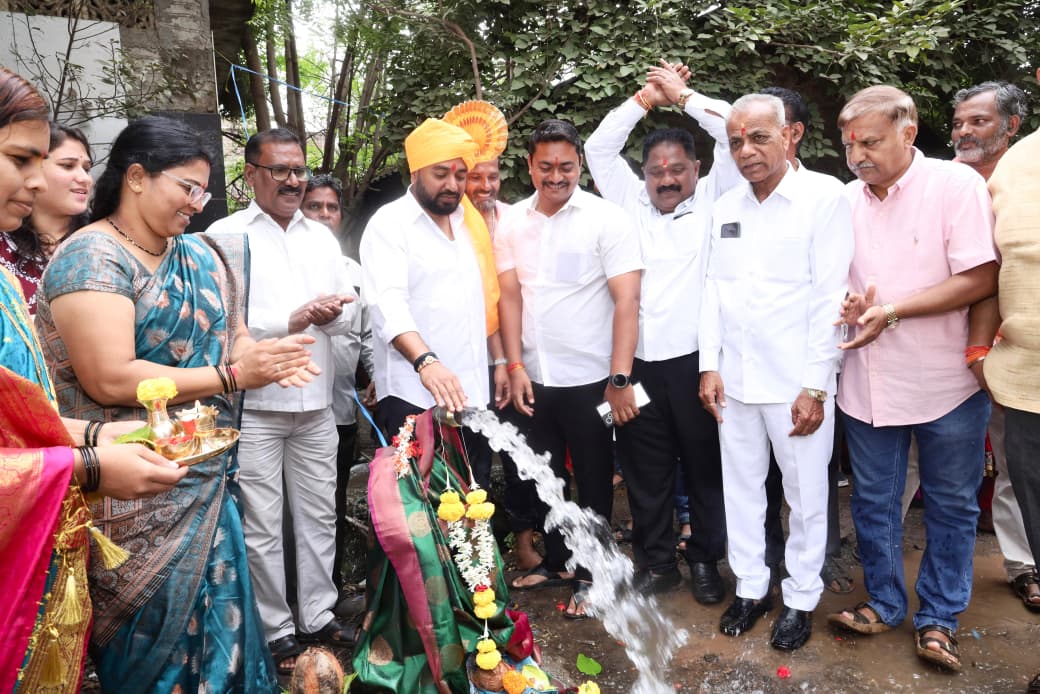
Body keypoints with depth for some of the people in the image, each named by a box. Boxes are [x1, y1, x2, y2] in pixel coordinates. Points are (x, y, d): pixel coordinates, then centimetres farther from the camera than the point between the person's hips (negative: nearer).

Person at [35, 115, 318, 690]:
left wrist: (265, 357, -13)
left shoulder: (197, 256, 9)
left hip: (205, 480, 7)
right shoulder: (91, 258, -14)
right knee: (157, 627, 7)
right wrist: (232, 375, -19)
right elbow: (111, 379, -22)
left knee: (217, 615, 16)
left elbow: (221, 334, 10)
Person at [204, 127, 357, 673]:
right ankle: (276, 629, 19)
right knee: (262, 525, 3)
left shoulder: (321, 236, 14)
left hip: (315, 403, 5)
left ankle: (319, 615, 27)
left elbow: (349, 312, 12)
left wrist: (331, 313, -10)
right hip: (253, 405, -4)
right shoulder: (226, 235, -2)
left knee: (319, 515, 12)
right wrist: (291, 321, -18)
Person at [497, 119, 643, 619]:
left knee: (592, 482, 10)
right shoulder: (512, 222, 3)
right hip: (535, 379, 4)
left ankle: (588, 576, 27)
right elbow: (510, 297, 5)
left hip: (589, 379, -4)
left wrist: (620, 380, -18)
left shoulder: (608, 220, -10)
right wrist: (515, 365, -3)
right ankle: (556, 560, 37)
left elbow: (627, 301, -13)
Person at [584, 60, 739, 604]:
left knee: (705, 467, 8)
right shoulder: (631, 203, 16)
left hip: (696, 359, -2)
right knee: (645, 471, 9)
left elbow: (736, 133, 0)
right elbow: (599, 148, 15)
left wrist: (683, 96, 8)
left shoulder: (713, 201, 8)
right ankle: (656, 562, 24)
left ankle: (705, 560, 25)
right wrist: (647, 97, 12)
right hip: (638, 361, 3)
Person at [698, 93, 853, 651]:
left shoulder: (824, 197, -7)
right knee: (741, 488, 14)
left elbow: (830, 296, -11)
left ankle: (801, 598, 27)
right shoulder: (726, 207, 9)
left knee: (806, 495, 8)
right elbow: (713, 289, 11)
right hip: (734, 379, 5)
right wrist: (710, 366, 4)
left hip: (796, 383, -5)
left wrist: (815, 386, -13)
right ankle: (751, 588, 31)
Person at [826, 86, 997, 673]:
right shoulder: (848, 199, 4)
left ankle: (938, 619, 26)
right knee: (874, 502, 13)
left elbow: (981, 279, -15)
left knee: (951, 506, 10)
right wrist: (847, 302, -8)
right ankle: (885, 603, 31)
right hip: (869, 383, 4)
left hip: (946, 384, -4)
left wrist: (892, 310, -20)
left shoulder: (957, 184, -10)